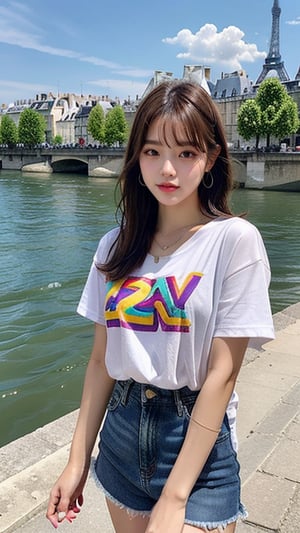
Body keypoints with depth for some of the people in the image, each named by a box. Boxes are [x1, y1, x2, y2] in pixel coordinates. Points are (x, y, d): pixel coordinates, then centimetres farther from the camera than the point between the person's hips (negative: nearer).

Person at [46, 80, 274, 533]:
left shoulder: (234, 239, -13)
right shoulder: (116, 246, 0)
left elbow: (222, 372, -15)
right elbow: (102, 359, 4)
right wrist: (78, 460, 2)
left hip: (199, 442, -4)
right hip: (121, 437, 4)